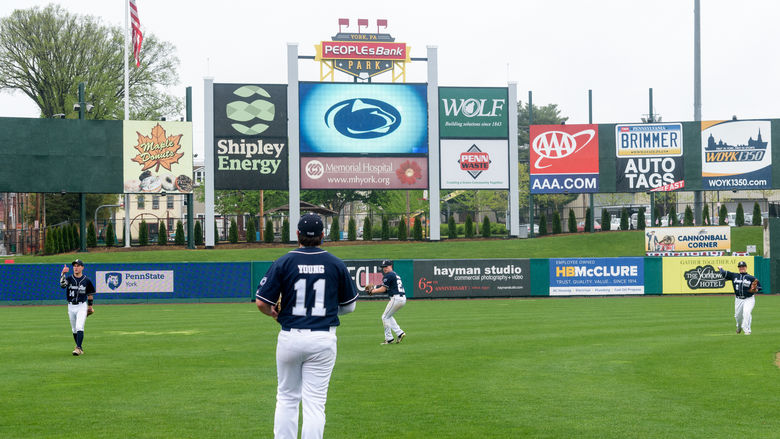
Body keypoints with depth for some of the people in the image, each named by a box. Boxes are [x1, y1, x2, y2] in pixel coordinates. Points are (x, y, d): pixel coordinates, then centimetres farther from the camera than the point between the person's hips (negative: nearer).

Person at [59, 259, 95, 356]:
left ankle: (78, 348, -22)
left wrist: (90, 306, 17)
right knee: (74, 330, 11)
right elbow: (62, 284, -24)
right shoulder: (69, 278, -1)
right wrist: (63, 273, -37)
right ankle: (80, 349, 24)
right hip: (71, 307, 3)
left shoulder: (86, 280, -2)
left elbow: (90, 293, 10)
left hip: (82, 306, -3)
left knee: (79, 327, -18)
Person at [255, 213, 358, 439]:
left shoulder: (283, 263, -3)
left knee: (287, 398, 15)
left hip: (290, 338, 0)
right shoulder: (336, 264, 1)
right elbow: (349, 305, 10)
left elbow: (261, 303, -5)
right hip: (323, 338, 0)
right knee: (315, 402, 2)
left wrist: (274, 313, 16)